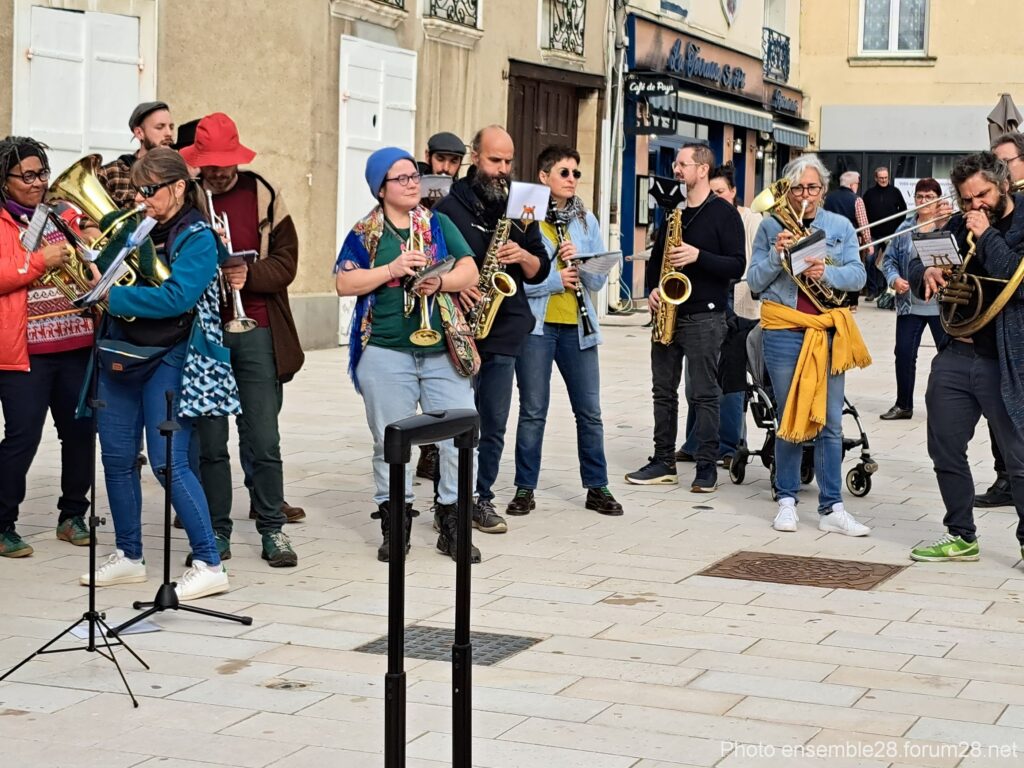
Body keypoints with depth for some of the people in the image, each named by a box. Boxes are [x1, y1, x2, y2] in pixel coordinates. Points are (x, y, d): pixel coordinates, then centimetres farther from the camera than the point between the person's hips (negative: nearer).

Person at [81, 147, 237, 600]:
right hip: (121, 356, 7)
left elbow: (176, 297, -22)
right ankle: (128, 557, 24)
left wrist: (112, 296, -22)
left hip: (168, 360, -7)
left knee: (169, 463, -10)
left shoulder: (197, 237, -10)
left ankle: (209, 566, -4)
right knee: (117, 457, 10)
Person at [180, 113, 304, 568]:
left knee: (264, 440, 0)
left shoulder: (265, 197, 4)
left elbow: (286, 261, 1)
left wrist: (249, 275, -17)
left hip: (257, 331, -1)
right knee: (210, 441, 5)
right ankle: (216, 532, 14)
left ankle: (273, 530, 9)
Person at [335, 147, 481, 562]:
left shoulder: (438, 224, 11)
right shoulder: (365, 233, 5)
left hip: (443, 351, 2)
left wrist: (440, 282, -14)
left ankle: (452, 526, 8)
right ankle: (394, 526, 16)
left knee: (460, 438, -3)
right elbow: (345, 283, -5)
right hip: (386, 353, -1)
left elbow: (470, 272, 4)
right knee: (390, 443, 5)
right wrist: (392, 270, -15)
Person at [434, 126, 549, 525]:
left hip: (504, 332, 4)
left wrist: (523, 256, -7)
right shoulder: (451, 207, 1)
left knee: (493, 425, 6)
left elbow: (540, 270, 14)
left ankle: (481, 499, 15)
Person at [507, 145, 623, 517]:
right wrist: (555, 280, -17)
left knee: (589, 410, 7)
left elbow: (599, 279, 6)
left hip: (577, 326, 4)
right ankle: (525, 487, 12)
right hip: (536, 324, -4)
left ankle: (597, 487, 16)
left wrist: (578, 262, -13)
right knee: (533, 410, 2)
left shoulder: (586, 220, 10)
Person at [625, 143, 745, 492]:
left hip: (704, 316, -7)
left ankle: (707, 466, 2)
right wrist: (652, 288, 3)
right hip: (667, 312, 7)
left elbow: (737, 266, -10)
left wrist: (699, 256, -21)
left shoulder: (723, 212, -4)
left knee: (704, 393, -3)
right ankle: (664, 461, 16)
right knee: (663, 390, 8)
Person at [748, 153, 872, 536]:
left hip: (829, 330, 1)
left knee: (829, 421, 1)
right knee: (789, 418, 5)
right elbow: (754, 281, 3)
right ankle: (786, 501, 16)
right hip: (784, 330, -1)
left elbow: (857, 276, 1)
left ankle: (831, 508, 5)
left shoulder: (841, 227, 8)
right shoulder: (771, 227, 4)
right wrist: (776, 255, -14)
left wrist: (827, 272, -18)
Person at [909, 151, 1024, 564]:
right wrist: (926, 272, -4)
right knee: (945, 448, 11)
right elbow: (915, 263, 19)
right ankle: (961, 536, 25)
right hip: (957, 354, 6)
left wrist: (986, 237, -19)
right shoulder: (960, 226, 11)